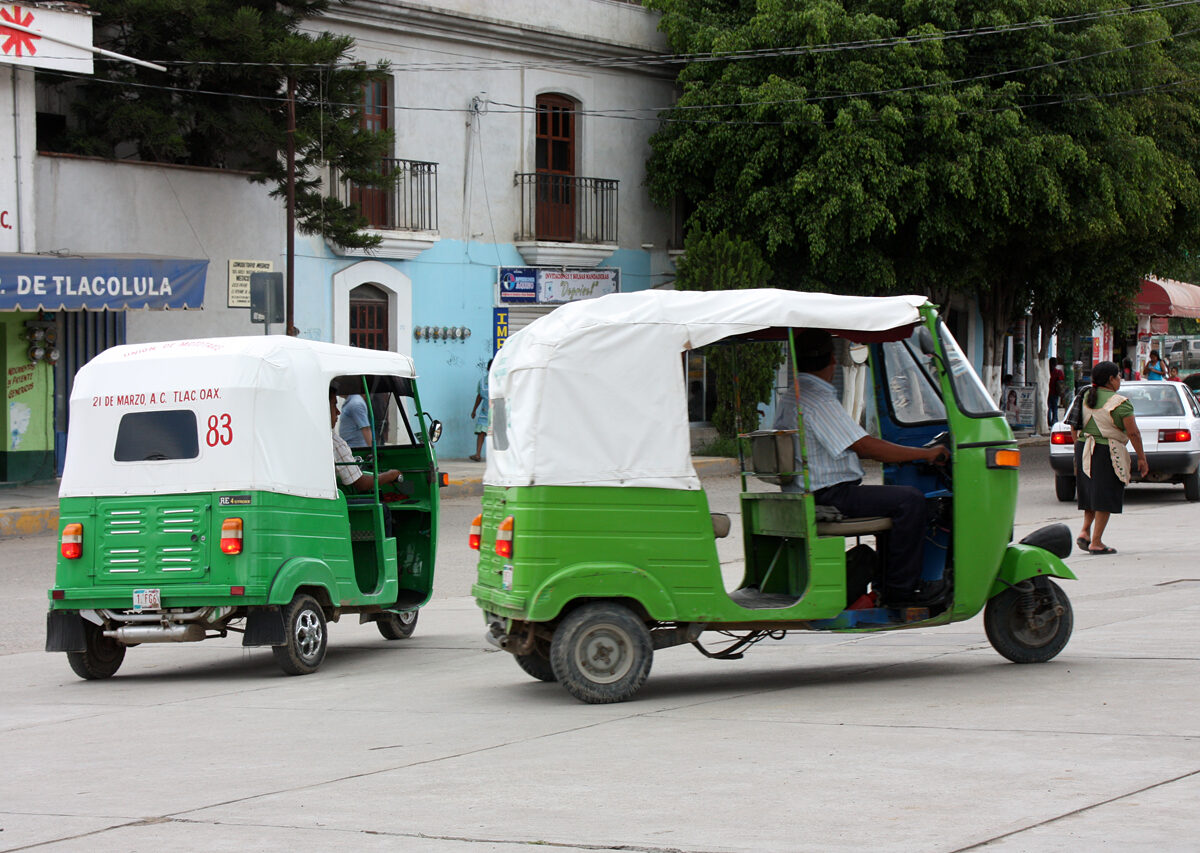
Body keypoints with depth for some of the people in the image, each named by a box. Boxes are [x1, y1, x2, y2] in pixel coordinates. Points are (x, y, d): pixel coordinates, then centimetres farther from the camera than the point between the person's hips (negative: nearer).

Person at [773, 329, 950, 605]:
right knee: (910, 500, -15)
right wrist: (925, 453, -13)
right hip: (828, 496, -11)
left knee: (891, 497, 24)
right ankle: (901, 588, -12)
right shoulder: (819, 400, -18)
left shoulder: (788, 399, 15)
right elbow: (865, 446, -22)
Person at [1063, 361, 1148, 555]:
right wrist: (1142, 458, -4)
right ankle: (1096, 542, -2)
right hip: (1107, 453, -6)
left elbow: (1074, 429, 12)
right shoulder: (1120, 403, -11)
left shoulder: (1084, 398, 8)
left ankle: (1085, 531, 6)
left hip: (1084, 450, 7)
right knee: (1105, 497, -1)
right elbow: (1133, 434, -11)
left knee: (1091, 493, 19)